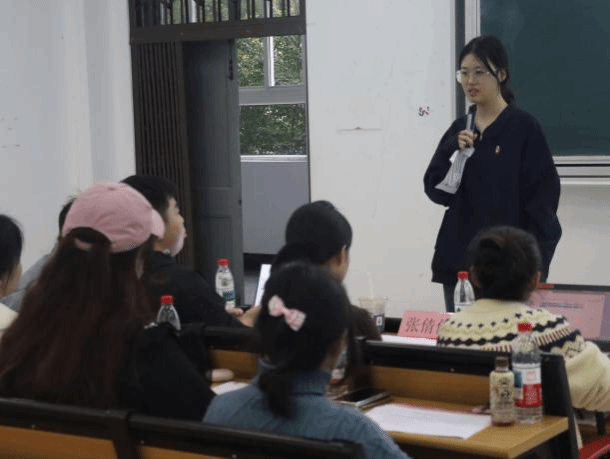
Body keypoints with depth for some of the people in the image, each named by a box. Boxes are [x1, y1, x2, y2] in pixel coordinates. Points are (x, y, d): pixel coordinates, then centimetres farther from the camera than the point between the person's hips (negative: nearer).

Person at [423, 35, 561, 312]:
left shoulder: (524, 127, -5)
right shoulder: (459, 130, 10)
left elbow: (542, 201, -7)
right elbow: (436, 190, 6)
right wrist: (455, 151, -9)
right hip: (459, 257, 5)